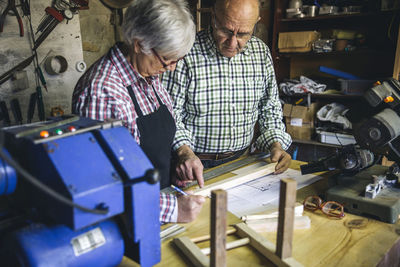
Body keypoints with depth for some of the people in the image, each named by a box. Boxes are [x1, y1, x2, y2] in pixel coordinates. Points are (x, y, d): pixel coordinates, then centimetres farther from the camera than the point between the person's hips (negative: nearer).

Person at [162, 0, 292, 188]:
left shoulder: (261, 52, 3)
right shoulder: (185, 53, -13)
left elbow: (270, 106, 13)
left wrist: (276, 143, -3)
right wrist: (184, 151, -27)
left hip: (240, 160, 6)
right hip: (195, 163, -5)